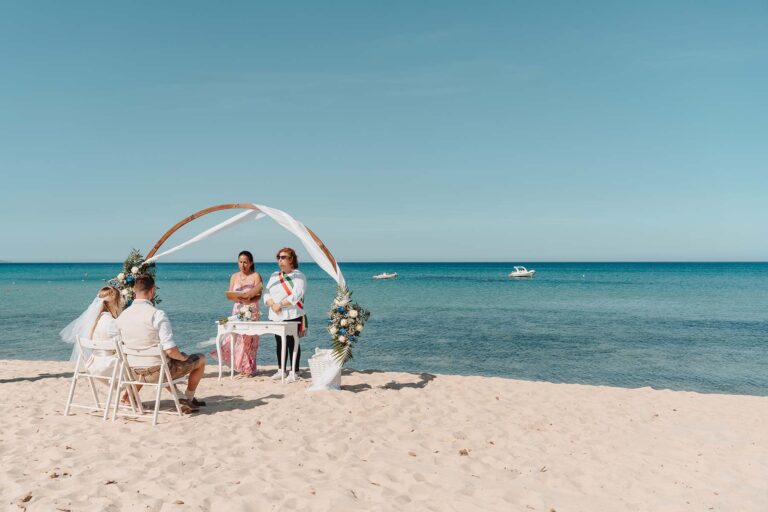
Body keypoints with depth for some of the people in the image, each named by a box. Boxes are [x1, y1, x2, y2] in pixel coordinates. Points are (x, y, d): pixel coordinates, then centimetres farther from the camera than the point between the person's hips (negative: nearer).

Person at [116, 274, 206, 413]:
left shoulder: (122, 316, -4)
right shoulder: (157, 315, -23)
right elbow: (170, 350, -27)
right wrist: (183, 357, -5)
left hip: (135, 372, 7)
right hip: (158, 372, -6)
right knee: (201, 359, 14)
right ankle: (188, 401, 20)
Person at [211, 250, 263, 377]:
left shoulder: (255, 276, -1)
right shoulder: (234, 276, 13)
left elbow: (258, 295, -9)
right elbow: (229, 294, 9)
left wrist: (248, 300, -28)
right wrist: (236, 298, -13)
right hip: (237, 310, 4)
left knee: (249, 339, -5)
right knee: (235, 337, -2)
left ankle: (249, 369, 3)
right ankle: (241, 367, 8)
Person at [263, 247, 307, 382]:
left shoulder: (298, 276, -3)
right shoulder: (274, 276, 16)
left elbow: (296, 295, -16)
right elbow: (266, 293, 9)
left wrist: (280, 304, -18)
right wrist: (272, 304, -11)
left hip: (292, 315, -6)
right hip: (276, 316, 6)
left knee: (292, 343, -4)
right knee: (280, 343, 11)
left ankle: (293, 372, 1)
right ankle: (280, 370, 20)